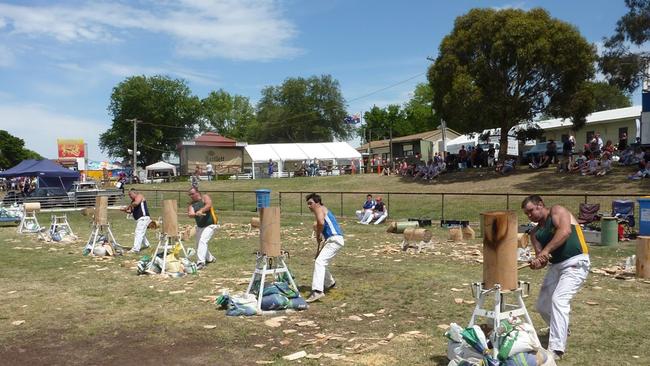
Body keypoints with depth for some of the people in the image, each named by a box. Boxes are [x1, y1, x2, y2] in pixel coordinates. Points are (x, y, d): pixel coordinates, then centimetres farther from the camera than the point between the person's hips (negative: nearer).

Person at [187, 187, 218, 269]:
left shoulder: (205, 197, -6)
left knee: (202, 241, -22)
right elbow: (190, 214, -15)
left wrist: (201, 211, -42)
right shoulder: (191, 204, 4)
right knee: (199, 244, 15)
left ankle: (201, 263, -26)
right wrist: (196, 214, -38)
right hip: (199, 226, 7)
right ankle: (210, 258, 38)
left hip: (210, 225, -7)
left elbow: (209, 205, -26)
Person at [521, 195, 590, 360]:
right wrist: (537, 262, -17)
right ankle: (560, 330, 38)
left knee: (558, 300, -22)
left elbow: (565, 231, -23)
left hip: (576, 263, -8)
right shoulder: (535, 232, 14)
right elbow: (541, 256, 6)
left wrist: (546, 250, -28)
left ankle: (556, 349, -22)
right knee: (542, 305, 10)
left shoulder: (557, 210, -3)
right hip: (556, 266, 8)